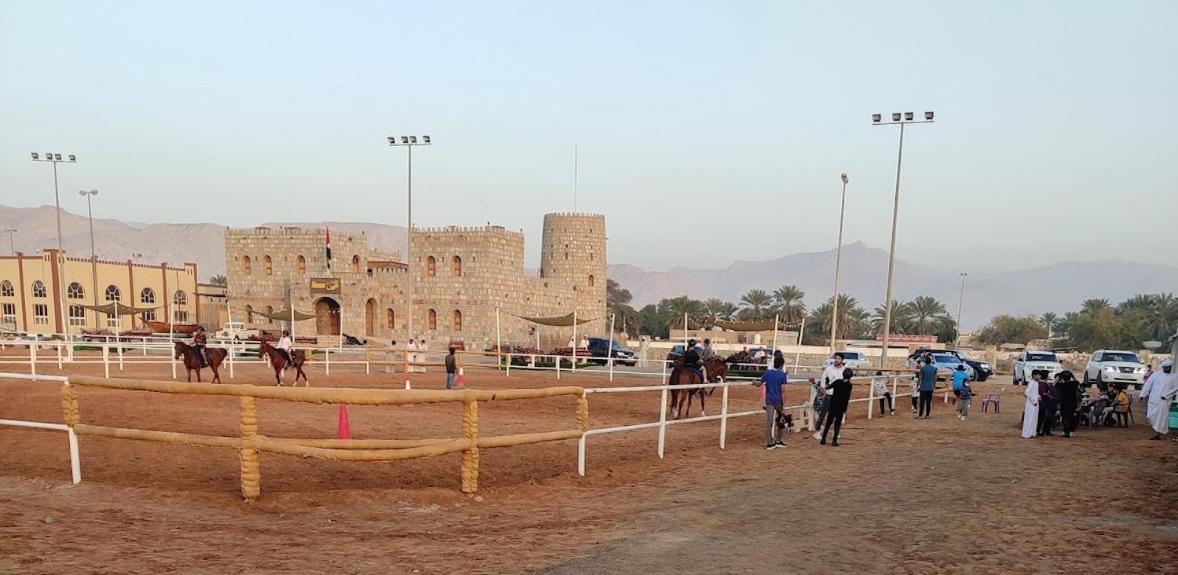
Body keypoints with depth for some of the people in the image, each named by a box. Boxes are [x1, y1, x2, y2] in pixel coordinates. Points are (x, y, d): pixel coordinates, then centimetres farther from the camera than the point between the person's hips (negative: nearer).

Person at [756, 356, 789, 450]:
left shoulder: (767, 373, 2)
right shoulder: (782, 375, -7)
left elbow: (759, 384, 8)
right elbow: (783, 390, -10)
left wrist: (755, 383, 32)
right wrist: (784, 405, -8)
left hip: (769, 400, 2)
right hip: (778, 401, -2)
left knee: (769, 421, 1)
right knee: (781, 420, 17)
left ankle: (769, 443, 0)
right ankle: (778, 441, 23)